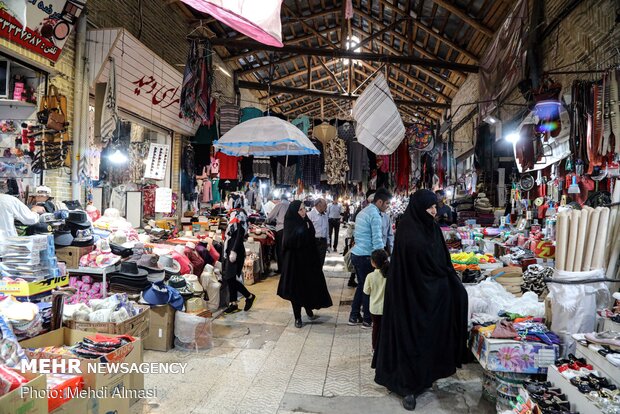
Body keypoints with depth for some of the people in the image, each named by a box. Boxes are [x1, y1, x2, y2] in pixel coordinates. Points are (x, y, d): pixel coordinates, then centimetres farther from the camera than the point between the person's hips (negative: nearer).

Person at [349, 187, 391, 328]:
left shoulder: (363, 212, 14)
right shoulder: (375, 214, -15)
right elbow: (377, 240, -20)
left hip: (356, 253, 9)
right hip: (366, 256, -9)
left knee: (361, 285, 18)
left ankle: (354, 317, 23)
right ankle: (367, 320, 15)